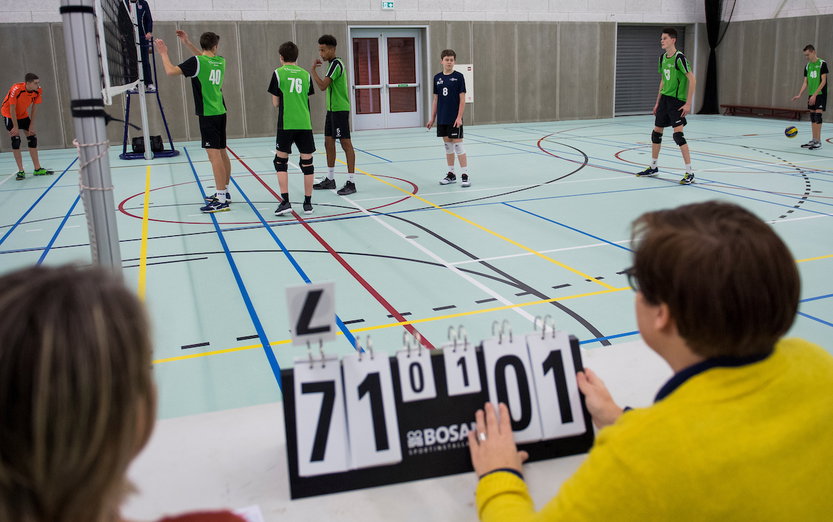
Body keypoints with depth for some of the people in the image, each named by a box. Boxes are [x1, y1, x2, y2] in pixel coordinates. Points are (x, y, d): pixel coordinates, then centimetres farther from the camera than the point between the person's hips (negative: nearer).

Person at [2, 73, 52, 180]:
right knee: (16, 141, -11)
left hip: (23, 115, 6)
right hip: (10, 115, -6)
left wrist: (32, 125, -6)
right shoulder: (16, 89, -32)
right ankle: (21, 171, -5)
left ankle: (37, 169, 10)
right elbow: (12, 109, -24)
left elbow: (34, 107, -6)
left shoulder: (38, 91, -17)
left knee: (32, 138, 2)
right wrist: (16, 127, -20)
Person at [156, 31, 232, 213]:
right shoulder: (220, 61, 9)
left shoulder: (196, 62, -11)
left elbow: (171, 71, -13)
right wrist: (187, 43, 31)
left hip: (208, 115, -7)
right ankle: (224, 192, 26)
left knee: (214, 155, -10)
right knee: (222, 153, 15)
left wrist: (164, 53, 3)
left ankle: (221, 201, -13)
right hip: (220, 113, 7)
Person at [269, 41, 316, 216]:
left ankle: (285, 201, -2)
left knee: (281, 162, 8)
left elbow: (276, 103, 2)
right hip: (305, 124, 2)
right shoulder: (305, 74, 9)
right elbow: (307, 99, 12)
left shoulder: (278, 73, 0)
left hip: (286, 124, -2)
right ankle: (308, 203, 9)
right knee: (307, 162, 6)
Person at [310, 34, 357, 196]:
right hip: (332, 109, 10)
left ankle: (351, 182, -6)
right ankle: (330, 179, 21)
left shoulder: (336, 64, -15)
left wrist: (313, 70, -12)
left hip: (340, 109, -10)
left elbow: (323, 86, -22)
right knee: (328, 142, 12)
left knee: (346, 143, -8)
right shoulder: (334, 63, 16)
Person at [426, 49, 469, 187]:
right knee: (447, 145, 10)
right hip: (442, 119, 5)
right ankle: (451, 174, 19)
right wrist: (432, 118, 10)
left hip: (454, 119, -5)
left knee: (458, 145, -6)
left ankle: (464, 175, -3)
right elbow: (436, 100, 12)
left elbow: (462, 99, -7)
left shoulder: (458, 76, -5)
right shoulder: (437, 78, 8)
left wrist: (459, 117, -15)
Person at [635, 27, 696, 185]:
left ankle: (689, 173, -11)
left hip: (677, 100, -8)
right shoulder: (662, 57, 9)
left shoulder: (679, 57, -15)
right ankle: (653, 167, 29)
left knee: (678, 134, -15)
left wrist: (688, 103, -19)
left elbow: (692, 79, -16)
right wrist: (658, 102, 18)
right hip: (664, 99, 8)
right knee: (656, 132, 13)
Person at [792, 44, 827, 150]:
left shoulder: (822, 64, -8)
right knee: (812, 116, 7)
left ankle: (818, 141, -9)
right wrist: (799, 94, -3)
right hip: (811, 95, 7)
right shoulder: (807, 66, 10)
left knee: (818, 115, -11)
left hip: (820, 94, -6)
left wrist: (815, 95, -18)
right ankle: (813, 140, 14)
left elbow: (823, 81, -12)